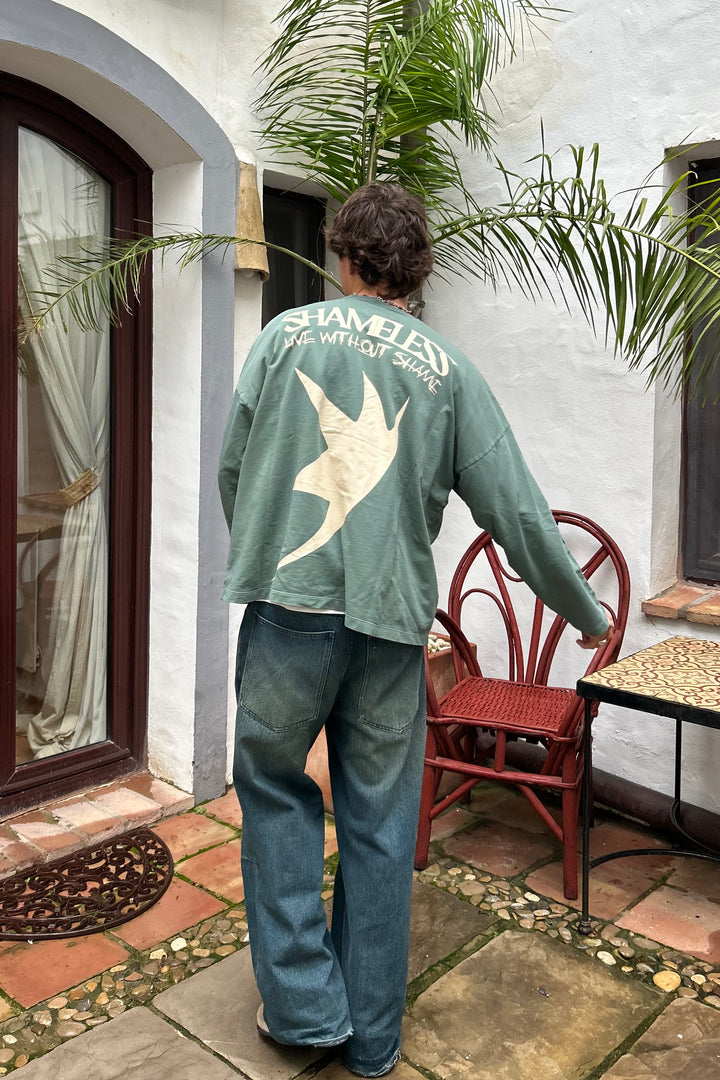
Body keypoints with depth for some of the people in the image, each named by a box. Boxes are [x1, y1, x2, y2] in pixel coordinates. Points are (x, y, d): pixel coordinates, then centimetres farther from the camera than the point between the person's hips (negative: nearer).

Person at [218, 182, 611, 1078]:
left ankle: (304, 1003, 20)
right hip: (391, 621, 1)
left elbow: (233, 465, 7)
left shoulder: (287, 333, 4)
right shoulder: (448, 368, 4)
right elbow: (515, 508, 3)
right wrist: (584, 612, 16)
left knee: (274, 784, 18)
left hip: (288, 607, -1)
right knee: (379, 822, 12)